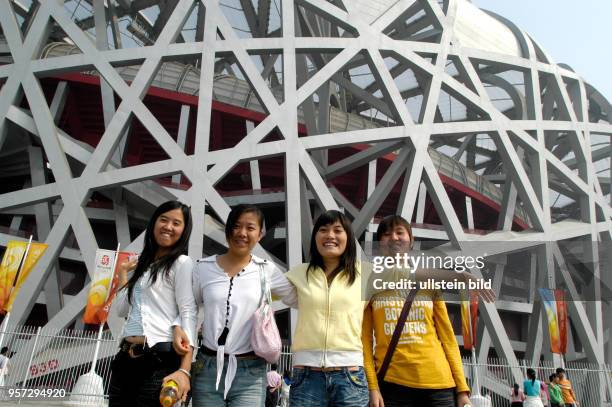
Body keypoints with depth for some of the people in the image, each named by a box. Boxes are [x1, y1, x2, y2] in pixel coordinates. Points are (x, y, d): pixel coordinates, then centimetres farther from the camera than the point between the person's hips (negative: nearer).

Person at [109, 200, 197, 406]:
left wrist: (184, 369, -22)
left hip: (160, 357, -6)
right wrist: (123, 274, 19)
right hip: (126, 357, 7)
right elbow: (121, 310, 22)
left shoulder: (182, 263, -3)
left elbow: (188, 314, -13)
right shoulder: (142, 264, 19)